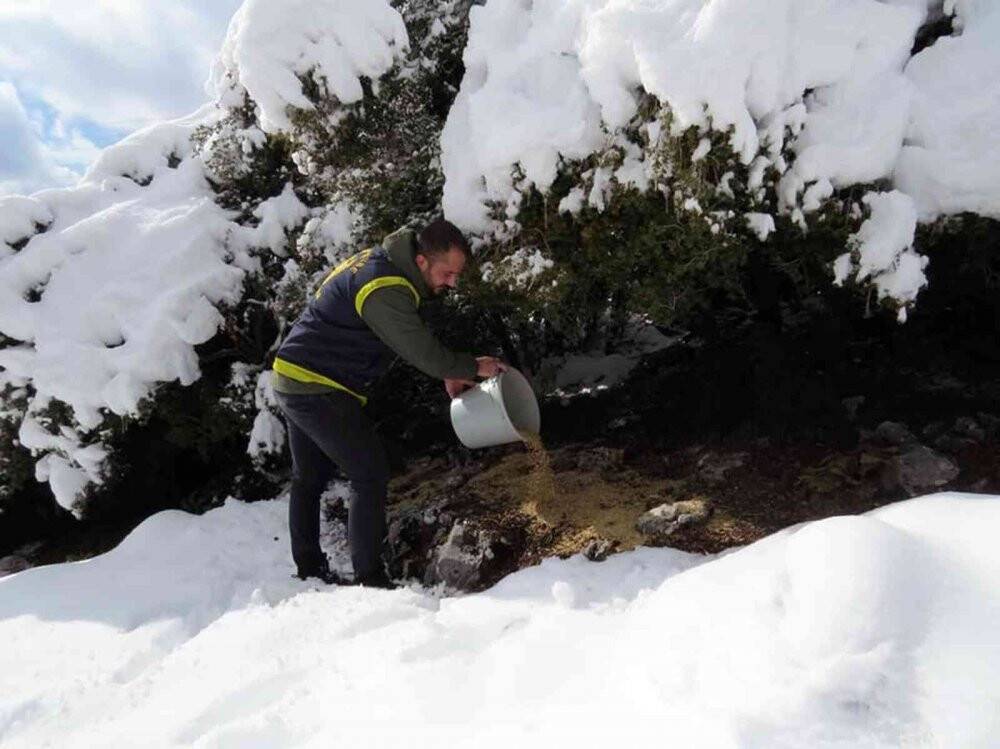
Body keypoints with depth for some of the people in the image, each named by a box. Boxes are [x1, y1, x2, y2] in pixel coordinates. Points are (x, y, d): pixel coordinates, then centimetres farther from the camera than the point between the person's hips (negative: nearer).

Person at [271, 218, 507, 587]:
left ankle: (308, 569, 32)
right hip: (319, 388, -11)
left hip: (293, 378, 11)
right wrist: (473, 367, -8)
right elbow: (421, 350, -23)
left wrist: (448, 372, 7)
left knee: (309, 479, 19)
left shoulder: (382, 263, 7)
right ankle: (370, 578, 0)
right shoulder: (385, 290, -24)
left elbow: (413, 338, 14)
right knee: (371, 476, -5)